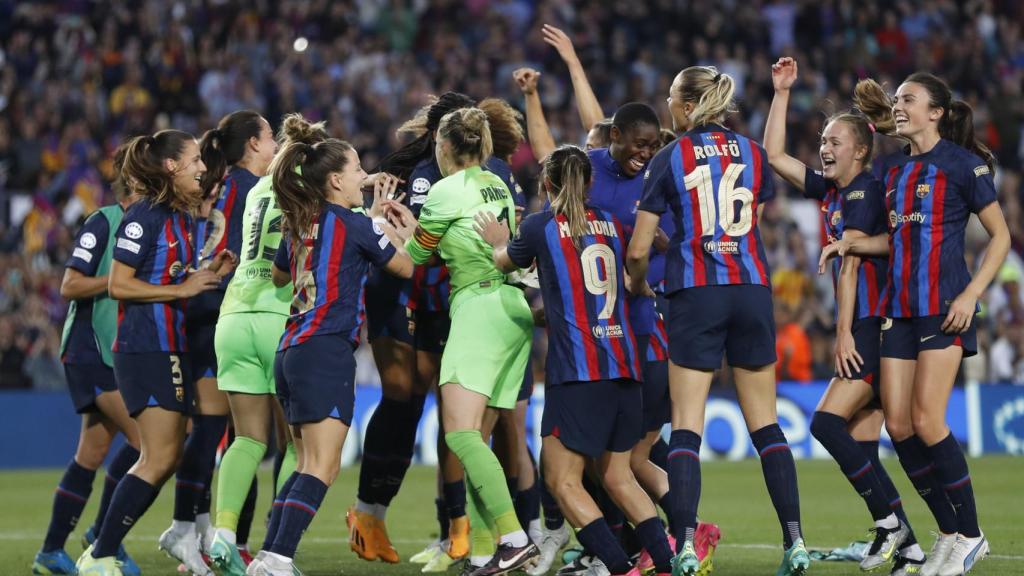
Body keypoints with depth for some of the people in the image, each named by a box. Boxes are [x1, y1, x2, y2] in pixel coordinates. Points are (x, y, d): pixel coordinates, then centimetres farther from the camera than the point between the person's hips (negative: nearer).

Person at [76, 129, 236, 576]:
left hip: (172, 349, 10)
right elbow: (118, 285, -16)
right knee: (159, 459, -12)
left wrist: (208, 273, 7)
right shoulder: (145, 216, -12)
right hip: (146, 350, -10)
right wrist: (182, 289, -17)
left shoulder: (181, 217, 16)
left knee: (164, 459, 10)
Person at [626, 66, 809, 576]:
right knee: (765, 424, 7)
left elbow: (639, 249, -1)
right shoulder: (753, 154, 9)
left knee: (686, 425, -2)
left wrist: (637, 284, 20)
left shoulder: (669, 160, -2)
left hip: (695, 291, -3)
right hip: (752, 288, 3)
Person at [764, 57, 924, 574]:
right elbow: (774, 155, 20)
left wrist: (844, 333, -18)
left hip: (873, 327, -9)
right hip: (862, 331, 9)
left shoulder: (864, 191, -10)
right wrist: (782, 92, 16)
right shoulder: (831, 190, 14)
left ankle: (890, 521, -11)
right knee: (862, 449, 3)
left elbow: (849, 264, -14)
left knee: (827, 424, -16)